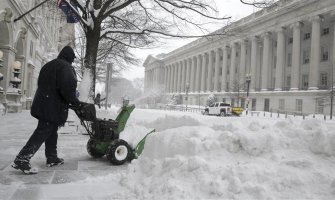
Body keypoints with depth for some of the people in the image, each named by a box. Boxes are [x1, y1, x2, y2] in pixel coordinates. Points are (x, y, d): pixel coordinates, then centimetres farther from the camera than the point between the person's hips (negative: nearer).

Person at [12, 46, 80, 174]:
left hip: (42, 104, 9)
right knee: (42, 132, -8)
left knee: (51, 132, 17)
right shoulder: (66, 67, -11)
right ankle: (21, 160, -11)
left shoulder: (49, 65, 18)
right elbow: (67, 89, -22)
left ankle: (52, 158, 25)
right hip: (54, 107, -9)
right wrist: (75, 102, -7)